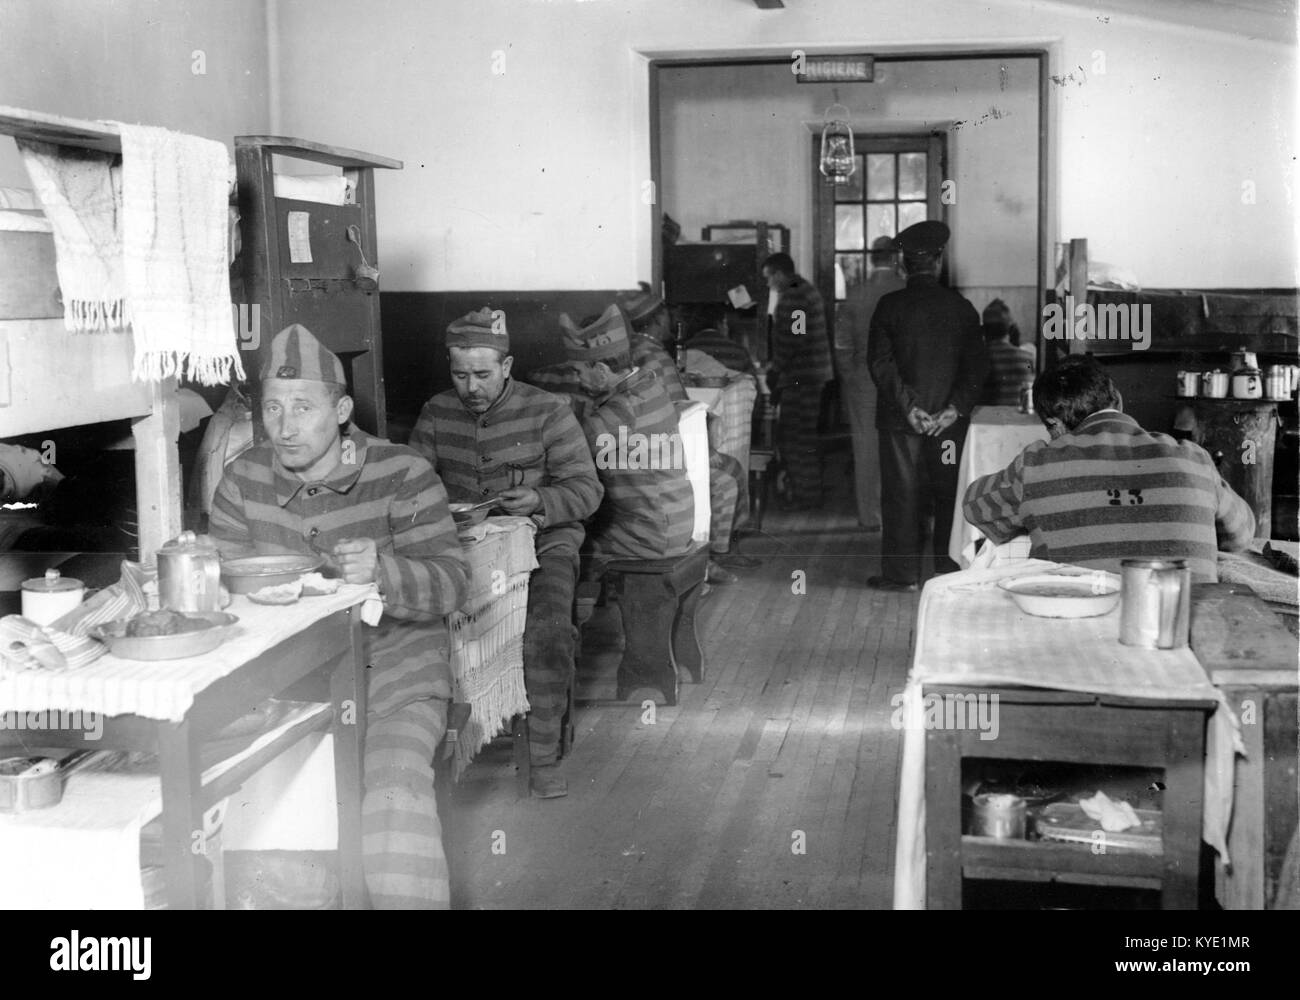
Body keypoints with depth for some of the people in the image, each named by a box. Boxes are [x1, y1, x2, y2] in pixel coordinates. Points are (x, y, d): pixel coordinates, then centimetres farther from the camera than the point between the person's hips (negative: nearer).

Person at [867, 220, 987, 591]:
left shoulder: (889, 305, -4)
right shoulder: (961, 307, 2)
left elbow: (880, 362, -10)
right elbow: (976, 364, -1)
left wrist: (908, 406, -11)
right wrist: (956, 407, -6)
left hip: (899, 420, -2)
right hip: (950, 419, 2)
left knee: (901, 494, 3)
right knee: (950, 494, 10)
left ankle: (902, 574, 5)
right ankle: (951, 571, 14)